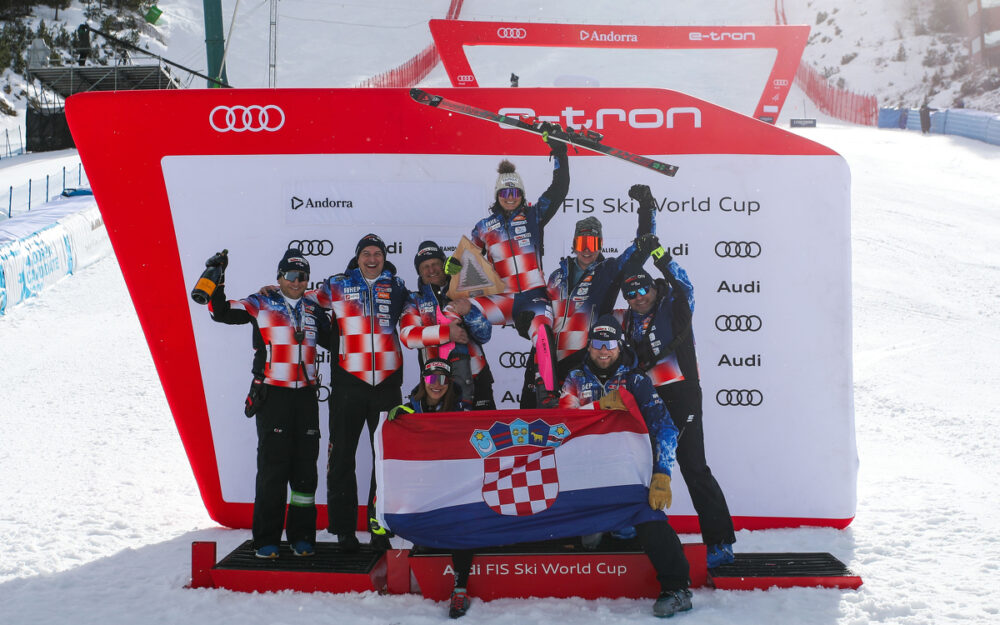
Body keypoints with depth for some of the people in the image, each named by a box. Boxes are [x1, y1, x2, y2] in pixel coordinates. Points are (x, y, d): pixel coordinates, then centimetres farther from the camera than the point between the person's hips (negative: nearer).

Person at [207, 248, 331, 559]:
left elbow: (332, 341, 22)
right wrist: (216, 279, -11)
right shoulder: (260, 305, 5)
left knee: (306, 466, 5)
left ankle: (302, 537, 14)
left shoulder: (313, 310, 16)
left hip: (305, 395, 4)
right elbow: (221, 311, 0)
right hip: (272, 394, -4)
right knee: (273, 466, -5)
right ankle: (266, 539, 4)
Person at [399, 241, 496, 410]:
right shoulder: (415, 300, 9)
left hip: (475, 376, 1)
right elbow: (407, 335, -9)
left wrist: (469, 312, -14)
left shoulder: (463, 294, 10)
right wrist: (447, 332, -18)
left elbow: (484, 335, 4)